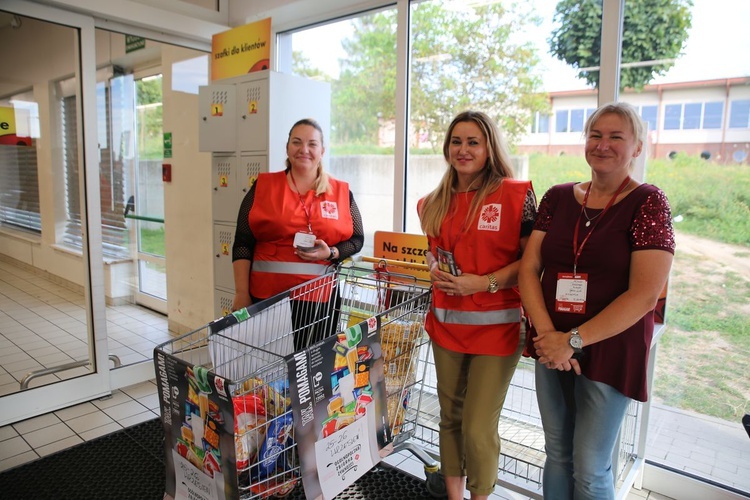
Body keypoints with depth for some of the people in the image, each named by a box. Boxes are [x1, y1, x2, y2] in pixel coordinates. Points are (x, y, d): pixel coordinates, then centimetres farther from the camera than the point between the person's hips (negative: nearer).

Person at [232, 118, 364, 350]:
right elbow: (243, 244, 3)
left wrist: (331, 253, -10)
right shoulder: (263, 187, 5)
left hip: (320, 298, 1)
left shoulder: (341, 192, 7)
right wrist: (241, 293, -3)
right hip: (267, 296, 0)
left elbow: (356, 239, 11)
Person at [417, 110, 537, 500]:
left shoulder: (516, 194, -8)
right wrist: (435, 270, 0)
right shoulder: (435, 203, 8)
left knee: (478, 427, -2)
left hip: (496, 326, -5)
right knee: (450, 416, 16)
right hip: (446, 324, 5)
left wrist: (483, 283, -18)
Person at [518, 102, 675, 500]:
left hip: (609, 352, -3)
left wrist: (574, 340, -18)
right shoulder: (557, 198, 5)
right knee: (557, 453, 16)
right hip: (551, 348, 4)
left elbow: (644, 294, -16)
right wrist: (546, 332, -13)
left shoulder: (647, 203, -7)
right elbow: (529, 268, 1)